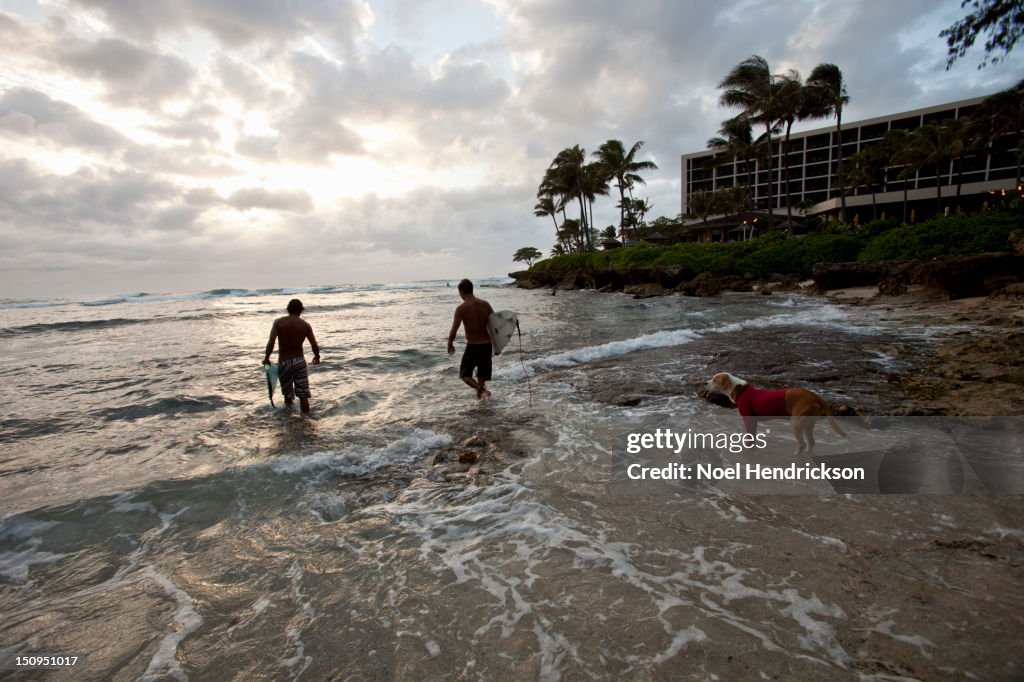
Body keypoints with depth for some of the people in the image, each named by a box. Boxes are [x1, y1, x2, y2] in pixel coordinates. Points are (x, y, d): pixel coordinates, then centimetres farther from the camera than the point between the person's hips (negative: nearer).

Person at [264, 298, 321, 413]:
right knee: (303, 395, 5)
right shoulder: (305, 325, -3)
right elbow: (315, 345, -3)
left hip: (284, 362, 0)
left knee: (288, 395, 14)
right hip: (299, 361, 0)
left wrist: (267, 358, -1)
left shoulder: (278, 322, -5)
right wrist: (316, 357, 16)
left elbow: (271, 342, -15)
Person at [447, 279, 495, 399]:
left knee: (465, 374, 12)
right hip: (487, 345, 4)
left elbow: (454, 331, -10)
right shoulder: (485, 304, 1)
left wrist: (450, 345, 6)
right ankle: (480, 394, 32)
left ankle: (481, 389, -11)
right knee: (482, 372, 23)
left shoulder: (461, 309, -11)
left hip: (473, 346, -4)